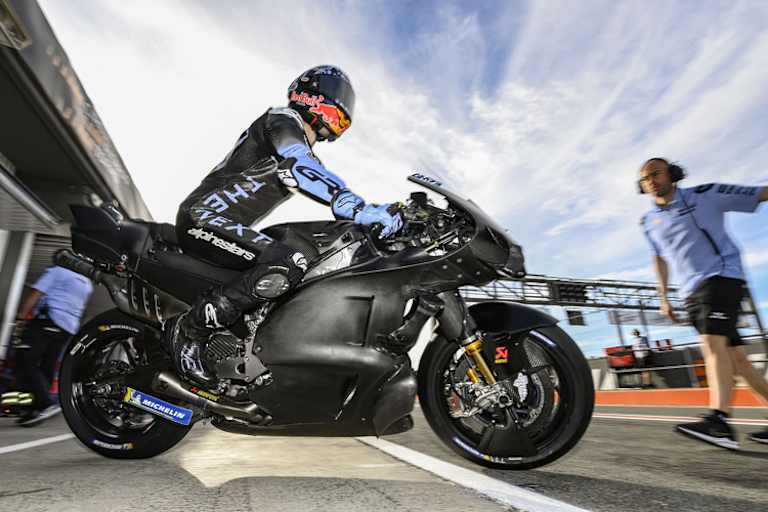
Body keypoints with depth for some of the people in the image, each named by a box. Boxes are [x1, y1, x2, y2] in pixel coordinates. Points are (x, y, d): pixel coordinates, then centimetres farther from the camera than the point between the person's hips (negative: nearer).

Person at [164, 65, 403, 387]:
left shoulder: (306, 151, 21)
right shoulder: (282, 119, -7)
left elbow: (329, 190, 17)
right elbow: (296, 167, -28)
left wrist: (382, 212, 6)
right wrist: (359, 208, -37)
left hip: (227, 227, 10)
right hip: (203, 218, -10)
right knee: (289, 265, -31)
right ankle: (189, 329, -17)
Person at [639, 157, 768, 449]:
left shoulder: (705, 195, -1)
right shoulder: (649, 221, 13)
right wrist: (663, 297, 20)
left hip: (721, 277, -6)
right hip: (691, 292, 6)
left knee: (713, 342, -23)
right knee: (734, 355, 9)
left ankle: (719, 422, -30)